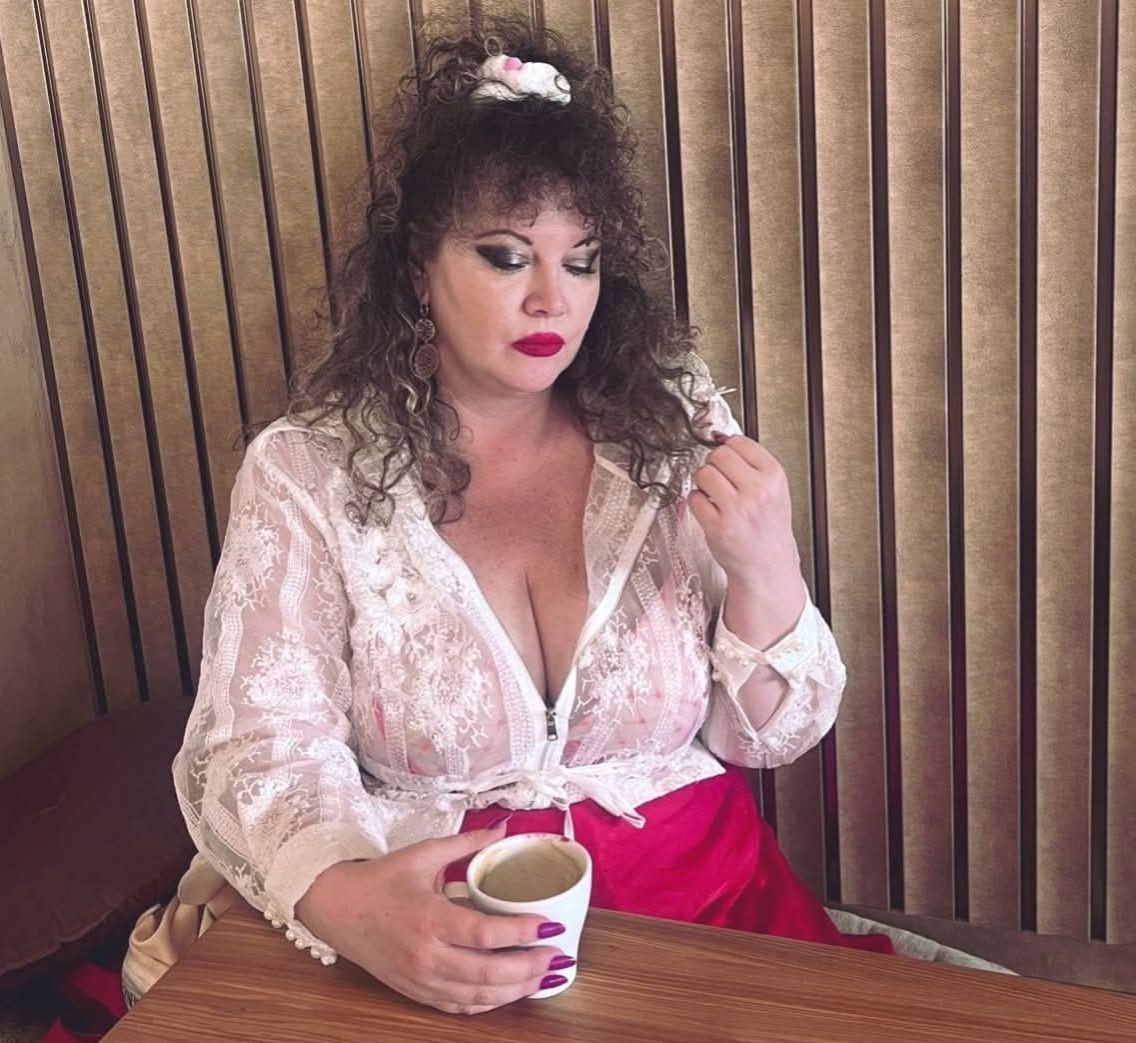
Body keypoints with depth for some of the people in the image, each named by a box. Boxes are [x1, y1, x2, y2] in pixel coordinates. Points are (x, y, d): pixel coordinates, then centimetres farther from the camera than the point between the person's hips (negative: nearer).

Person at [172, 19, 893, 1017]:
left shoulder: (676, 426, 0)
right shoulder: (305, 475, -6)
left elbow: (768, 736, 2)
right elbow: (262, 751, -10)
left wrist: (768, 574, -17)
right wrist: (343, 900, -30)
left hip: (704, 895, 1)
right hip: (443, 932, 0)